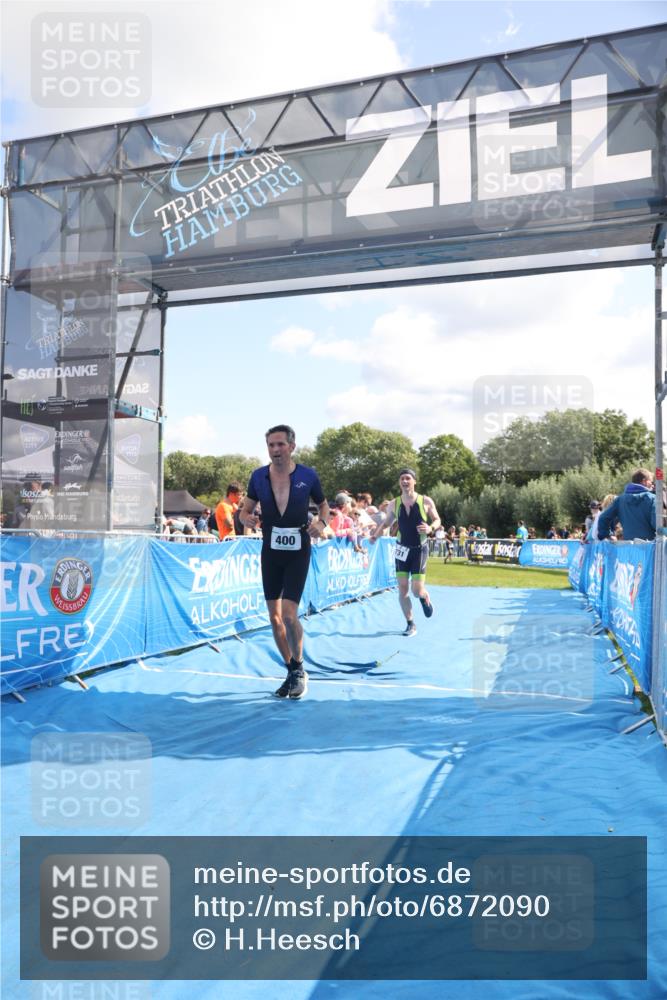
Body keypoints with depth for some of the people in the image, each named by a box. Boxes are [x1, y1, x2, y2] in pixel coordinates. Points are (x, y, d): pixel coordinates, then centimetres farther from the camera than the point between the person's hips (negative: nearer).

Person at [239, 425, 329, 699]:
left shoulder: (308, 475, -6)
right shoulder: (259, 475, 0)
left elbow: (324, 505, 9)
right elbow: (245, 510, 8)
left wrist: (321, 522, -13)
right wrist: (247, 518, -15)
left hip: (298, 552, -3)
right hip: (270, 551, 4)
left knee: (289, 613, -14)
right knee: (274, 616, 8)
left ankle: (298, 669, 11)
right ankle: (293, 672, 26)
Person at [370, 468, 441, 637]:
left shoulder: (426, 501, -9)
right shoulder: (394, 505, -2)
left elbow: (437, 520, 1)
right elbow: (386, 523, 10)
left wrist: (431, 528, -22)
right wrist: (376, 535, -9)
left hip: (420, 549, -2)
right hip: (402, 549, 2)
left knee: (417, 590, -8)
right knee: (402, 588, -2)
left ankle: (425, 598, 30)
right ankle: (410, 624, 14)